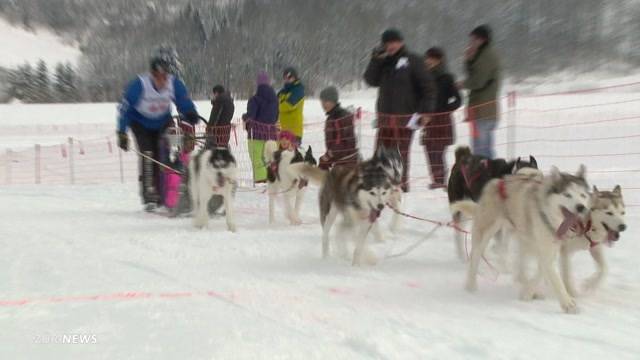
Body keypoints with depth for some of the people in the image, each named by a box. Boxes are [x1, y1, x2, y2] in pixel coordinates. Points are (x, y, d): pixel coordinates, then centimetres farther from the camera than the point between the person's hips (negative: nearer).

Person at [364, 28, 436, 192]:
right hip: (384, 116, 4)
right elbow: (371, 80, 4)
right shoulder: (383, 61, 13)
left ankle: (402, 183, 11)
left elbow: (427, 85, -4)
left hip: (405, 116, -4)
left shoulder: (412, 60, -2)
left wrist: (426, 110, -10)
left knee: (402, 152, 2)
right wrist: (376, 60, -6)